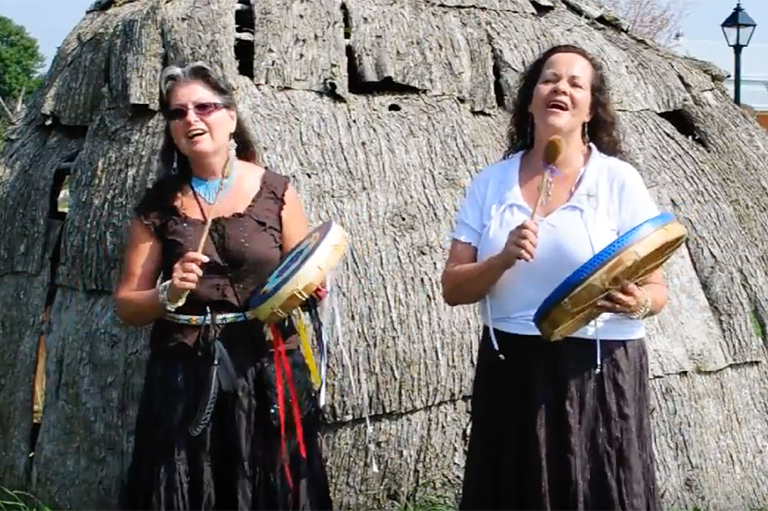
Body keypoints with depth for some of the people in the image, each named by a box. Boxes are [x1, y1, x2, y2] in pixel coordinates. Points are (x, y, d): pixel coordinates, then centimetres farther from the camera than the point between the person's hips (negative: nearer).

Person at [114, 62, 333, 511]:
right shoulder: (160, 203, 4)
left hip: (267, 373, -1)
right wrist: (169, 294, -13)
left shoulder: (275, 191, 0)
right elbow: (126, 305, 6)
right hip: (184, 378, 1)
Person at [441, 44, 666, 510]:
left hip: (600, 374, -2)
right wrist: (502, 260, -16)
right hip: (510, 374, 2)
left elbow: (657, 289, -1)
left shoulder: (620, 181, -2)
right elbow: (453, 289, 2)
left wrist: (637, 303, -23)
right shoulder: (491, 183, 5)